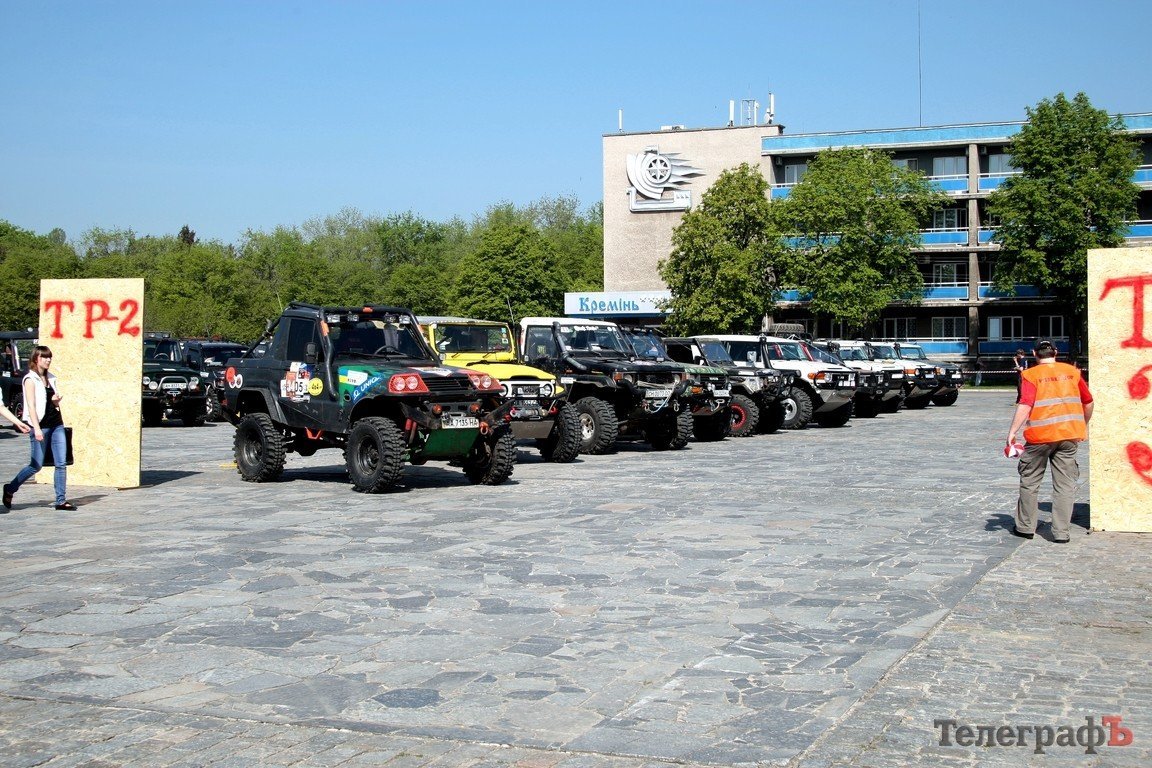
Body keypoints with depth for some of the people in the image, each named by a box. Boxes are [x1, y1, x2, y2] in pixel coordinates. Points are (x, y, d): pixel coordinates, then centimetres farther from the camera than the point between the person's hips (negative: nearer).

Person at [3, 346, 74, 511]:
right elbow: (31, 405, -13)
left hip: (57, 424, 6)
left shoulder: (51, 378, 14)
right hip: (41, 425, -6)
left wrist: (56, 399, -11)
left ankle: (61, 500, 2)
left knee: (61, 463, -1)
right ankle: (10, 489, 18)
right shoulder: (30, 379, -6)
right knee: (36, 465, -1)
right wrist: (36, 429, -20)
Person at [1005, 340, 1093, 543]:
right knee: (1065, 484, 6)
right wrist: (1083, 427, 28)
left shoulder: (1031, 375, -3)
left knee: (1030, 482, 12)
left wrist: (1012, 432, -15)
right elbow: (1088, 402, 14)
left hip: (1040, 436, -3)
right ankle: (1062, 532, 5)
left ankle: (1025, 527, 19)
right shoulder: (1072, 372, 8)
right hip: (1069, 435, 3)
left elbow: (1025, 405, -16)